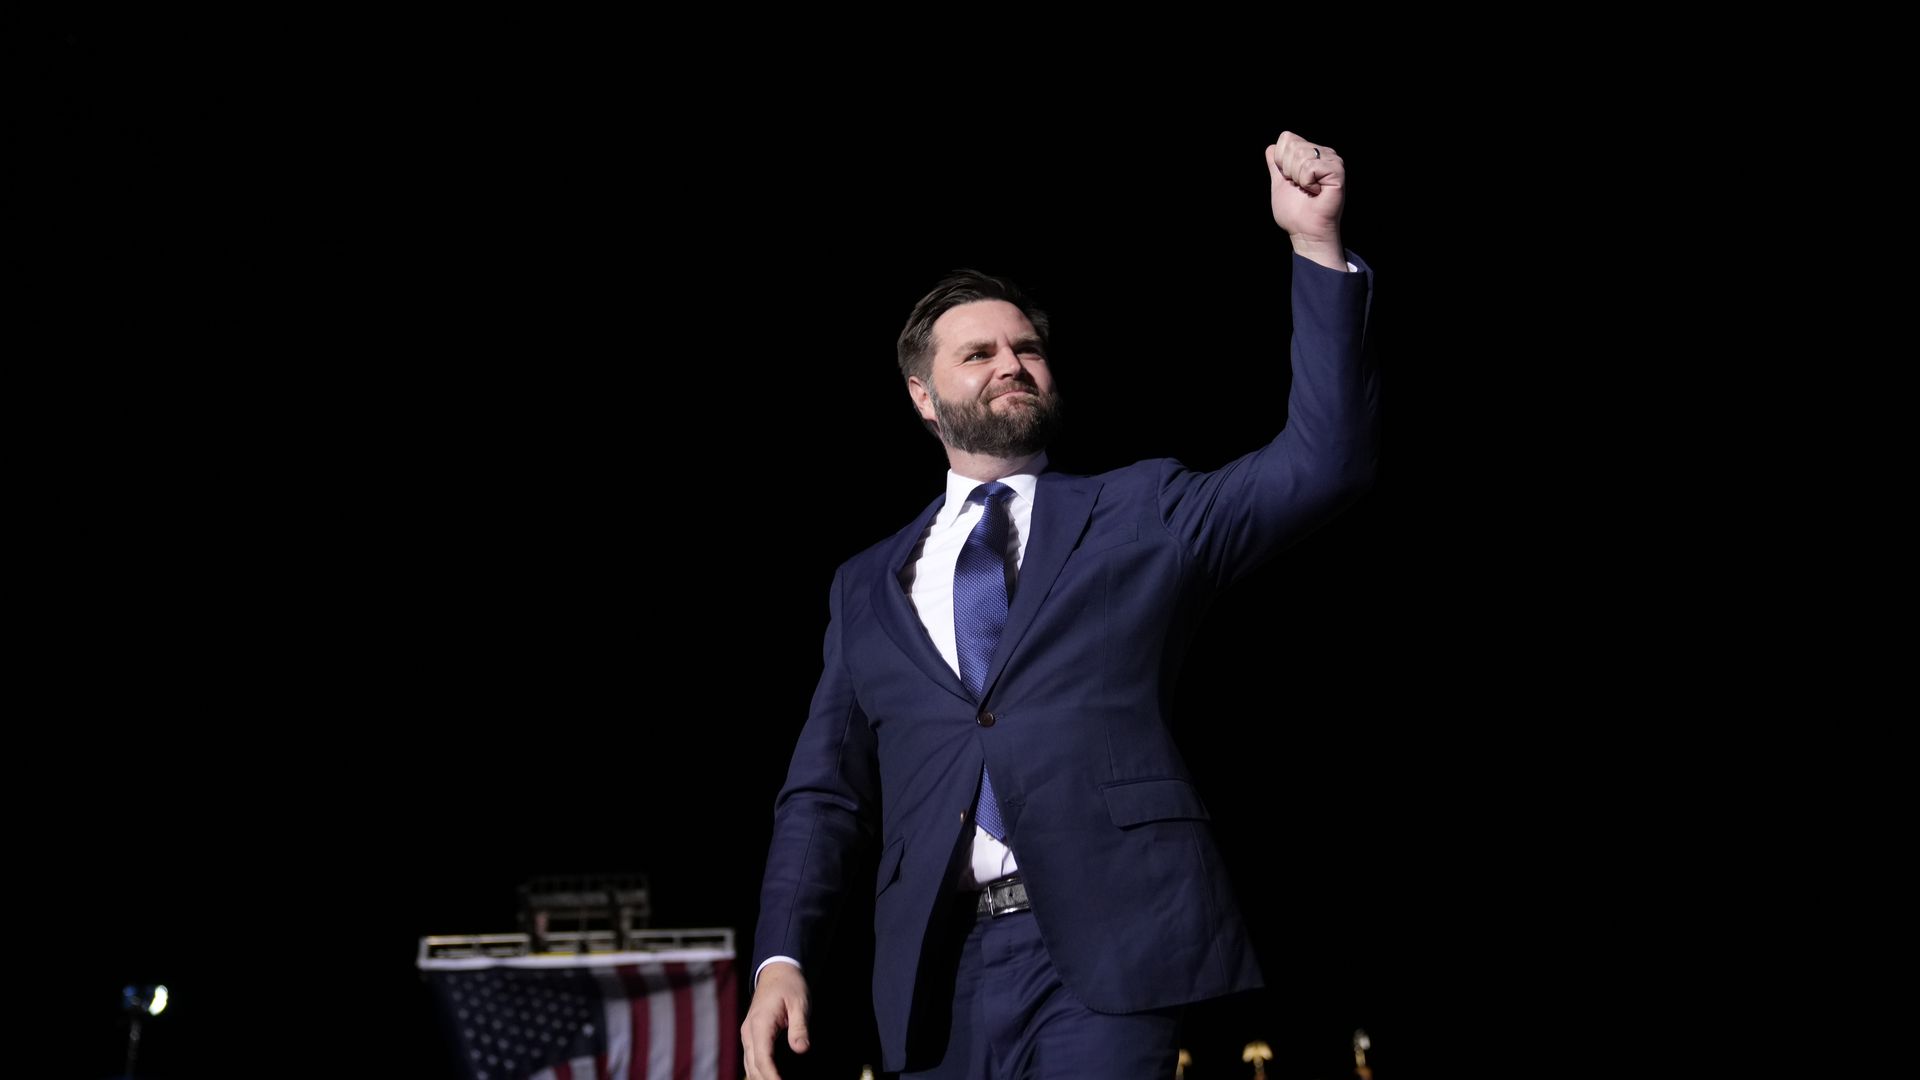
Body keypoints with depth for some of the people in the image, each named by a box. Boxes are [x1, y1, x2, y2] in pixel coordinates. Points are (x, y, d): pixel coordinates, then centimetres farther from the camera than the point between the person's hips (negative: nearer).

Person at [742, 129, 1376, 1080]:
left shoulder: (1141, 516, 12)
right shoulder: (869, 586, 17)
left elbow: (1322, 463, 0)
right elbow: (825, 794, 13)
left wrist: (1316, 244, -7)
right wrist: (779, 958, -3)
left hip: (1102, 960, -3)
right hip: (936, 973, 3)